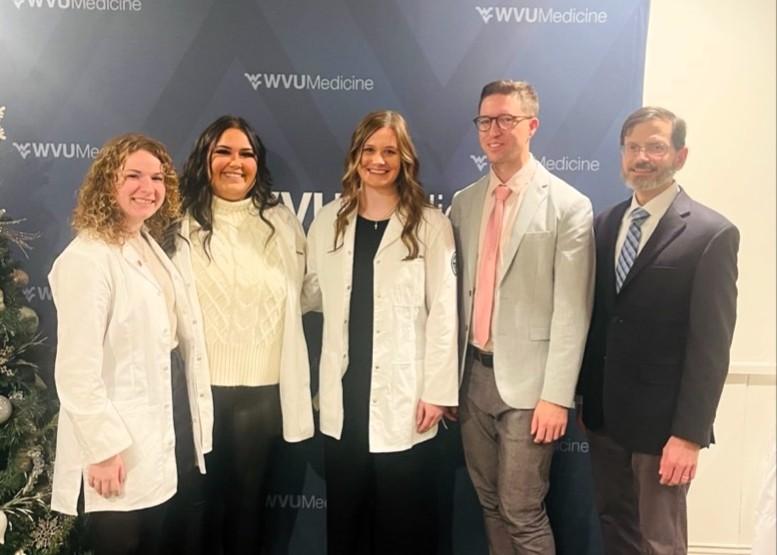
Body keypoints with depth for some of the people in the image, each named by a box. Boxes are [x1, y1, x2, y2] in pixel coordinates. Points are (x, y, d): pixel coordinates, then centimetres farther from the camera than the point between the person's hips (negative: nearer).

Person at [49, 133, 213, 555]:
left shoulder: (150, 246, 9)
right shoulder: (86, 259, -18)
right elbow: (77, 370, -21)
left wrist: (196, 421, 15)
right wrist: (104, 449, -20)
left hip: (161, 437, 8)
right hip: (122, 449, -8)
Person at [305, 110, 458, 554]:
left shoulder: (431, 225, -5)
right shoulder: (329, 221, 7)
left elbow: (443, 313, -7)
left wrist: (437, 391, -9)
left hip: (403, 396, -3)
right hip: (344, 395, 4)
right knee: (345, 517, 17)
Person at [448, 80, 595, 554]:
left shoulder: (569, 206, -7)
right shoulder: (463, 203, 8)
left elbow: (572, 310, -10)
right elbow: (460, 292, 10)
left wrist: (556, 394, -13)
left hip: (527, 380, -5)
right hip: (473, 374, 5)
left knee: (523, 512, 4)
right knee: (490, 504, 18)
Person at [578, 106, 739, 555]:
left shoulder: (712, 233, -11)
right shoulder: (605, 224, 7)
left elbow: (711, 345, -14)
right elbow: (597, 316, 8)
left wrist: (689, 433, -16)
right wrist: (585, 394, 8)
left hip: (661, 419, -5)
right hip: (603, 412, 5)